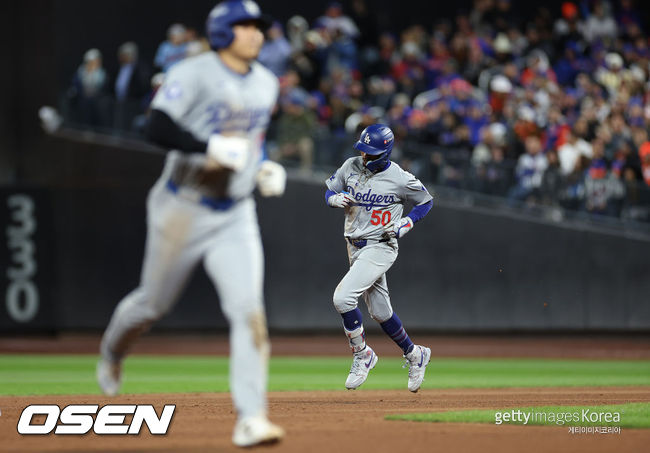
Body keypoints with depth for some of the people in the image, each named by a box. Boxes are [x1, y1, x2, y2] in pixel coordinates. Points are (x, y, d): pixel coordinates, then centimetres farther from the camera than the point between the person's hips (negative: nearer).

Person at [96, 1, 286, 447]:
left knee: (249, 309, -14)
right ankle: (113, 349, 48)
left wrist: (266, 167, 8)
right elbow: (158, 127, -23)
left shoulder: (267, 83, 9)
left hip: (236, 215, 4)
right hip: (184, 209, -4)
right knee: (155, 301, 13)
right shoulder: (193, 74, -12)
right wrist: (210, 147, -33)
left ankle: (251, 419, -19)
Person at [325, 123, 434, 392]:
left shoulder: (400, 179, -13)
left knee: (343, 298, -22)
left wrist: (404, 226, -13)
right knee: (380, 312, 15)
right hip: (355, 247, 6)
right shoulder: (351, 166, 0)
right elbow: (329, 191, 11)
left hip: (380, 248, -6)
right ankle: (414, 355, 35)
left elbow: (426, 201, 1)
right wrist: (336, 199, -12)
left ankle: (362, 354, -3)